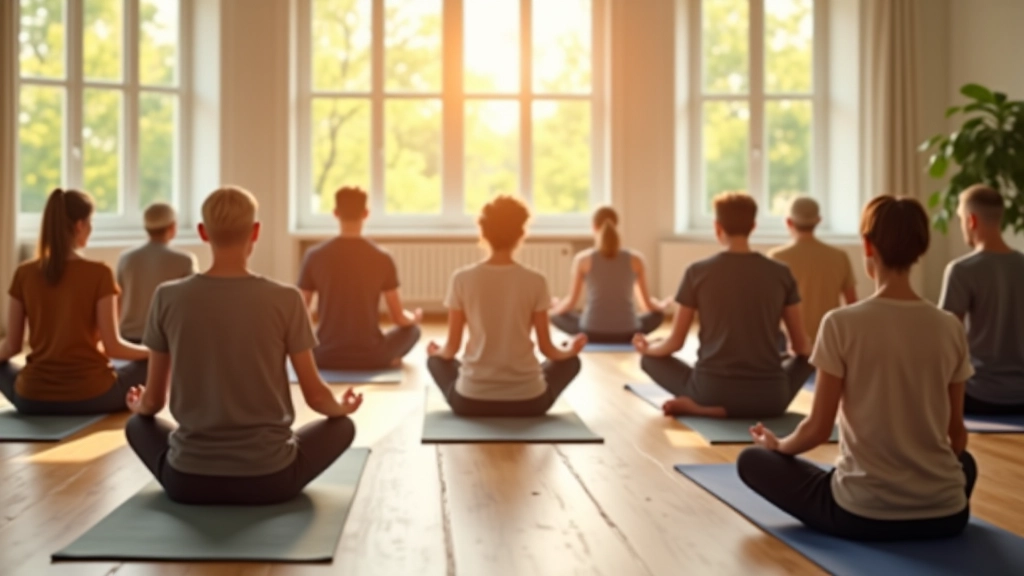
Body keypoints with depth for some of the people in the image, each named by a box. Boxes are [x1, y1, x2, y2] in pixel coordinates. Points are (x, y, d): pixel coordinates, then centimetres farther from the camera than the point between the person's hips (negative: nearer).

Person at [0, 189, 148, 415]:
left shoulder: (24, 274, 0)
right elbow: (112, 346, -8)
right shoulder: (99, 273, -10)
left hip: (33, 398, 2)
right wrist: (153, 351, 10)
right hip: (90, 395, -2)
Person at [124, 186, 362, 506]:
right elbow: (315, 396, -3)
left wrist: (138, 407, 29)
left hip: (188, 478, 2)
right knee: (342, 425, 26)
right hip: (269, 477, -1)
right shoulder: (286, 300, -11)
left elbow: (152, 401, 4)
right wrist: (342, 407, 21)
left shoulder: (168, 297, -6)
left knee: (139, 425, 33)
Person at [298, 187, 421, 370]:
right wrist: (415, 317, 25)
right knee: (412, 328, 27)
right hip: (371, 357, -1)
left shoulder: (315, 256, -6)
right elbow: (399, 318, 0)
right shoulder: (382, 258, -7)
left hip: (326, 357, 2)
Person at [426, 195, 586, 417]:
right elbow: (546, 348, 1)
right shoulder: (535, 281, -6)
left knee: (436, 361, 34)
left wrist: (436, 351, 25)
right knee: (570, 362, 31)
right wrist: (571, 350, 24)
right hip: (527, 400, 0)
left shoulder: (462, 279, -6)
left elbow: (452, 347, 1)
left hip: (471, 400, 0)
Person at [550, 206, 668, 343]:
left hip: (592, 332, -1)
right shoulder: (635, 259, 1)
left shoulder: (583, 259, -2)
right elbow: (648, 304, 9)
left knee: (556, 314, 27)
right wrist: (663, 306, 32)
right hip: (627, 333, 1)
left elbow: (571, 302, 4)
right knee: (658, 313, 31)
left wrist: (555, 307, 27)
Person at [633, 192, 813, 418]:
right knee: (806, 357, 31)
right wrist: (795, 350, 34)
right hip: (770, 397, 0)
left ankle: (701, 408, -3)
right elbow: (801, 346, 9)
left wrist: (647, 347, 26)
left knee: (651, 359, 26)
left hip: (713, 391, 1)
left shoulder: (697, 271, -2)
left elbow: (675, 342, 3)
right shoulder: (781, 273, 2)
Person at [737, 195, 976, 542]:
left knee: (752, 460, 17)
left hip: (862, 513, -5)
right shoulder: (950, 329, -1)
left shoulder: (842, 324, -13)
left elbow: (819, 428, -8)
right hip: (946, 514, 6)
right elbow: (956, 434, 9)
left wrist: (778, 444, 14)